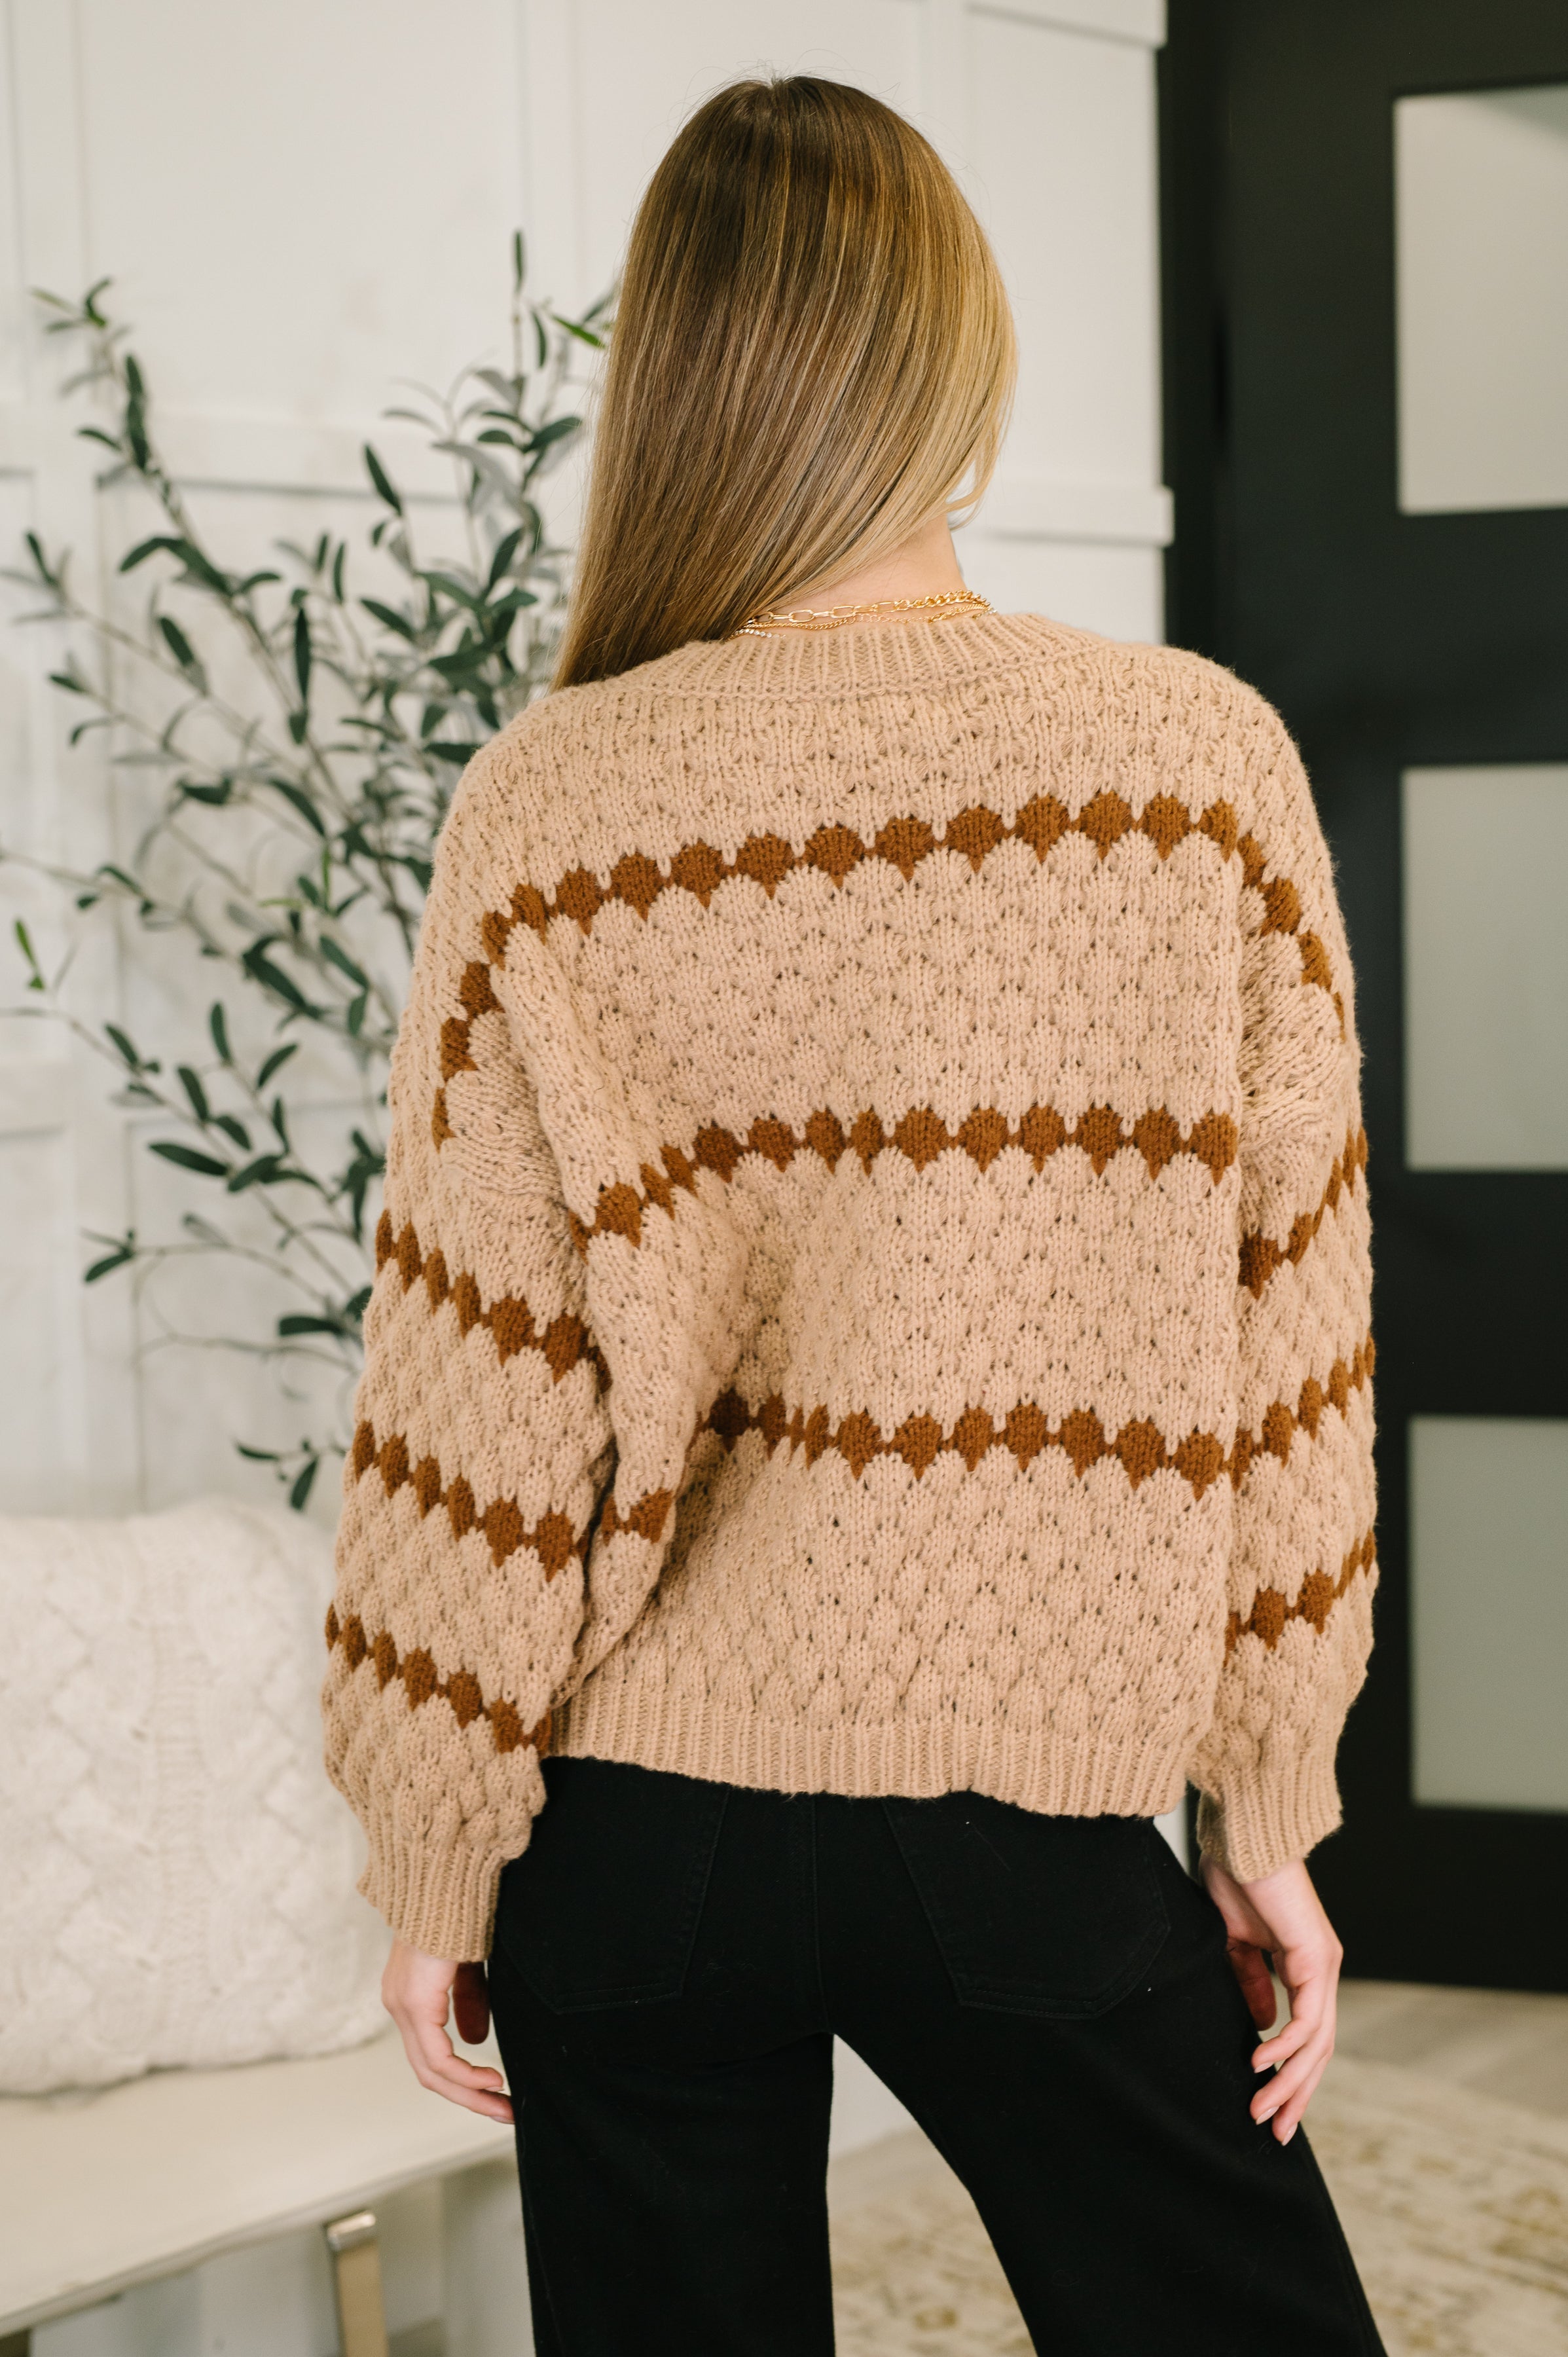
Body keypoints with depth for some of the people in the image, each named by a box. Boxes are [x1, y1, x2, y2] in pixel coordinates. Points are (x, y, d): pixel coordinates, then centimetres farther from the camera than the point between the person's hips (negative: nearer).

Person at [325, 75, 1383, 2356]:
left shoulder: (549, 808, -9)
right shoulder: (1206, 759, -8)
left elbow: (476, 1397, -6)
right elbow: (1282, 1343, -4)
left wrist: (434, 1864, 5)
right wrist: (1269, 1816, 6)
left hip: (638, 1816, 1)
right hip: (1027, 1805, 0)